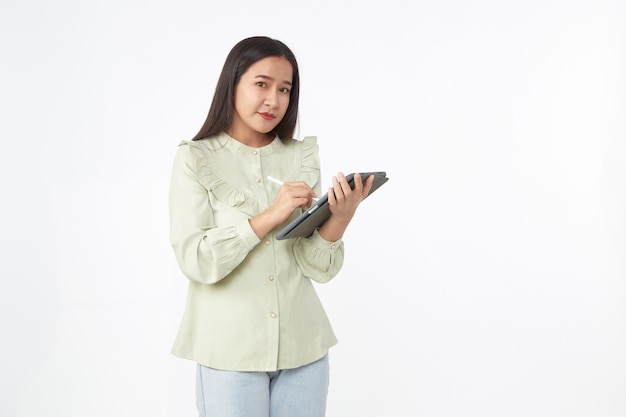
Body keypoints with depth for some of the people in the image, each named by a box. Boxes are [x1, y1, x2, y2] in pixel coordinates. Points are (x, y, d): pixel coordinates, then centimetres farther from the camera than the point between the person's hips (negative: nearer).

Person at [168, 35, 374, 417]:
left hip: (303, 350, 3)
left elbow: (320, 268, -2)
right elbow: (196, 262, -14)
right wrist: (270, 216, -20)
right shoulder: (196, 158, -5)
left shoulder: (302, 157, 3)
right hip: (231, 352, -3)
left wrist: (341, 215, -19)